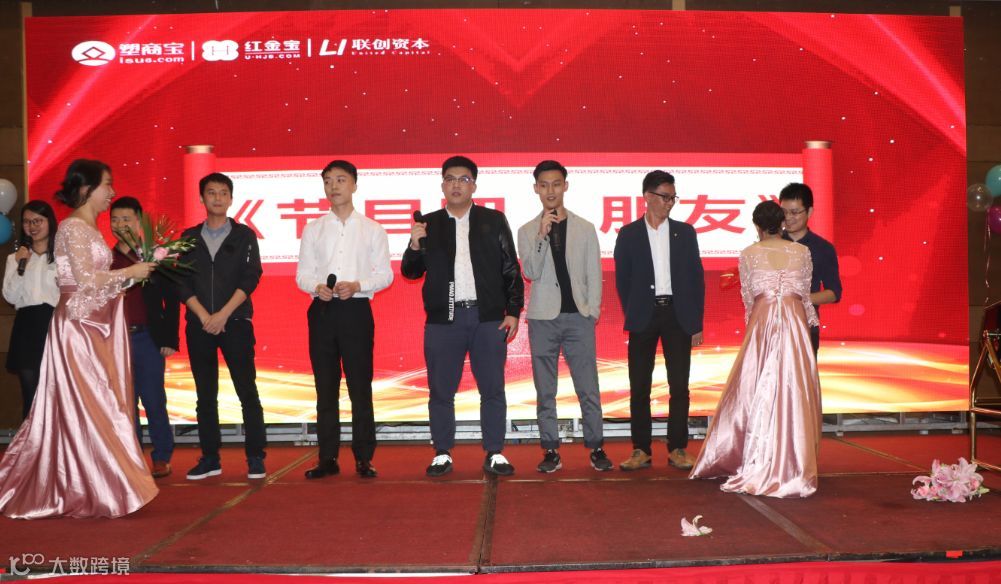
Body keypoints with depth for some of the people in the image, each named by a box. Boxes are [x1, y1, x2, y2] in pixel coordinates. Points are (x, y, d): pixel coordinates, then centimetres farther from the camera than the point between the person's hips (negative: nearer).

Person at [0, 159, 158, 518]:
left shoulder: (89, 228, 15)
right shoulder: (73, 227, -11)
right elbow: (85, 279, -18)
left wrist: (131, 276, 9)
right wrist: (129, 272, -11)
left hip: (96, 325, 9)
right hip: (79, 324, -9)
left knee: (87, 406, 11)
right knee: (87, 405, -5)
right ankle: (92, 492, 3)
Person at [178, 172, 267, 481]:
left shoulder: (244, 235, 5)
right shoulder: (189, 237, 10)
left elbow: (250, 278, -4)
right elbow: (182, 283, 5)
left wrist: (224, 314, -12)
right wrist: (204, 316, -8)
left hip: (235, 323, -2)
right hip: (199, 325, 2)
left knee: (247, 392, -3)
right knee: (205, 395, 6)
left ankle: (255, 458, 2)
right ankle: (210, 459, 14)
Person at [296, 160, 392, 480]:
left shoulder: (372, 229, 7)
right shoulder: (313, 229, 12)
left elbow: (385, 274, 2)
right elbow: (302, 274, 9)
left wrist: (357, 286, -14)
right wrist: (317, 287, -12)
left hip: (356, 309, -2)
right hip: (322, 310, 2)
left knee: (360, 387, -1)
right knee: (325, 387, 6)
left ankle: (364, 458, 7)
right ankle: (328, 458, 13)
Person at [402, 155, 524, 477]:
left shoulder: (494, 220, 8)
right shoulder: (428, 224, 9)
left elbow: (511, 269, 7)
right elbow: (411, 272, 9)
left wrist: (513, 311, 0)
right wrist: (415, 246, -10)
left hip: (488, 318, 0)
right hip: (443, 319, 1)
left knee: (493, 390, 3)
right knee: (441, 391, 5)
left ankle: (494, 454, 12)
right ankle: (443, 454, 16)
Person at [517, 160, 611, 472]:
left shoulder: (585, 228, 7)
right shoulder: (527, 231, 6)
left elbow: (594, 274, 7)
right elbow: (531, 272, -7)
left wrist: (593, 311, -2)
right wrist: (542, 234, -16)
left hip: (578, 317, 0)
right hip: (542, 318, 0)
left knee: (588, 388, 0)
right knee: (545, 391, 4)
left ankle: (596, 447, 9)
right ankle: (551, 450, 12)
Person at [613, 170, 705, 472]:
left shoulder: (685, 232, 7)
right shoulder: (629, 234, 4)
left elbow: (696, 277, 6)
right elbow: (622, 280, 6)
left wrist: (696, 323, 2)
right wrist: (632, 315, 0)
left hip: (677, 315, 1)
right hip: (644, 316, -1)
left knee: (679, 386, 2)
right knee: (639, 387, 1)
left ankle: (677, 448, 12)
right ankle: (641, 450, 9)